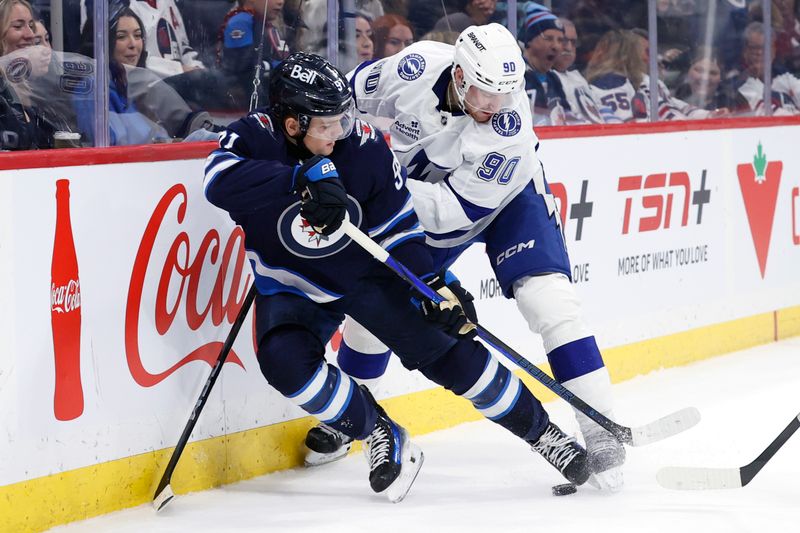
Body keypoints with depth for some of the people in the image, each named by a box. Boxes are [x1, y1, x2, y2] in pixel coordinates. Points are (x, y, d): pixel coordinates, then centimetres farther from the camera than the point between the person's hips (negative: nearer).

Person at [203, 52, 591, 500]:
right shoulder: (255, 137, -22)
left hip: (367, 273, 0)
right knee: (284, 360, -26)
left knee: (444, 347, -7)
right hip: (292, 286, 0)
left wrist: (434, 283, -19)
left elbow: (397, 227, -9)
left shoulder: (365, 146, -19)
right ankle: (380, 436, -5)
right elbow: (219, 181, -44)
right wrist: (303, 179, -51)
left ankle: (542, 431, 10)